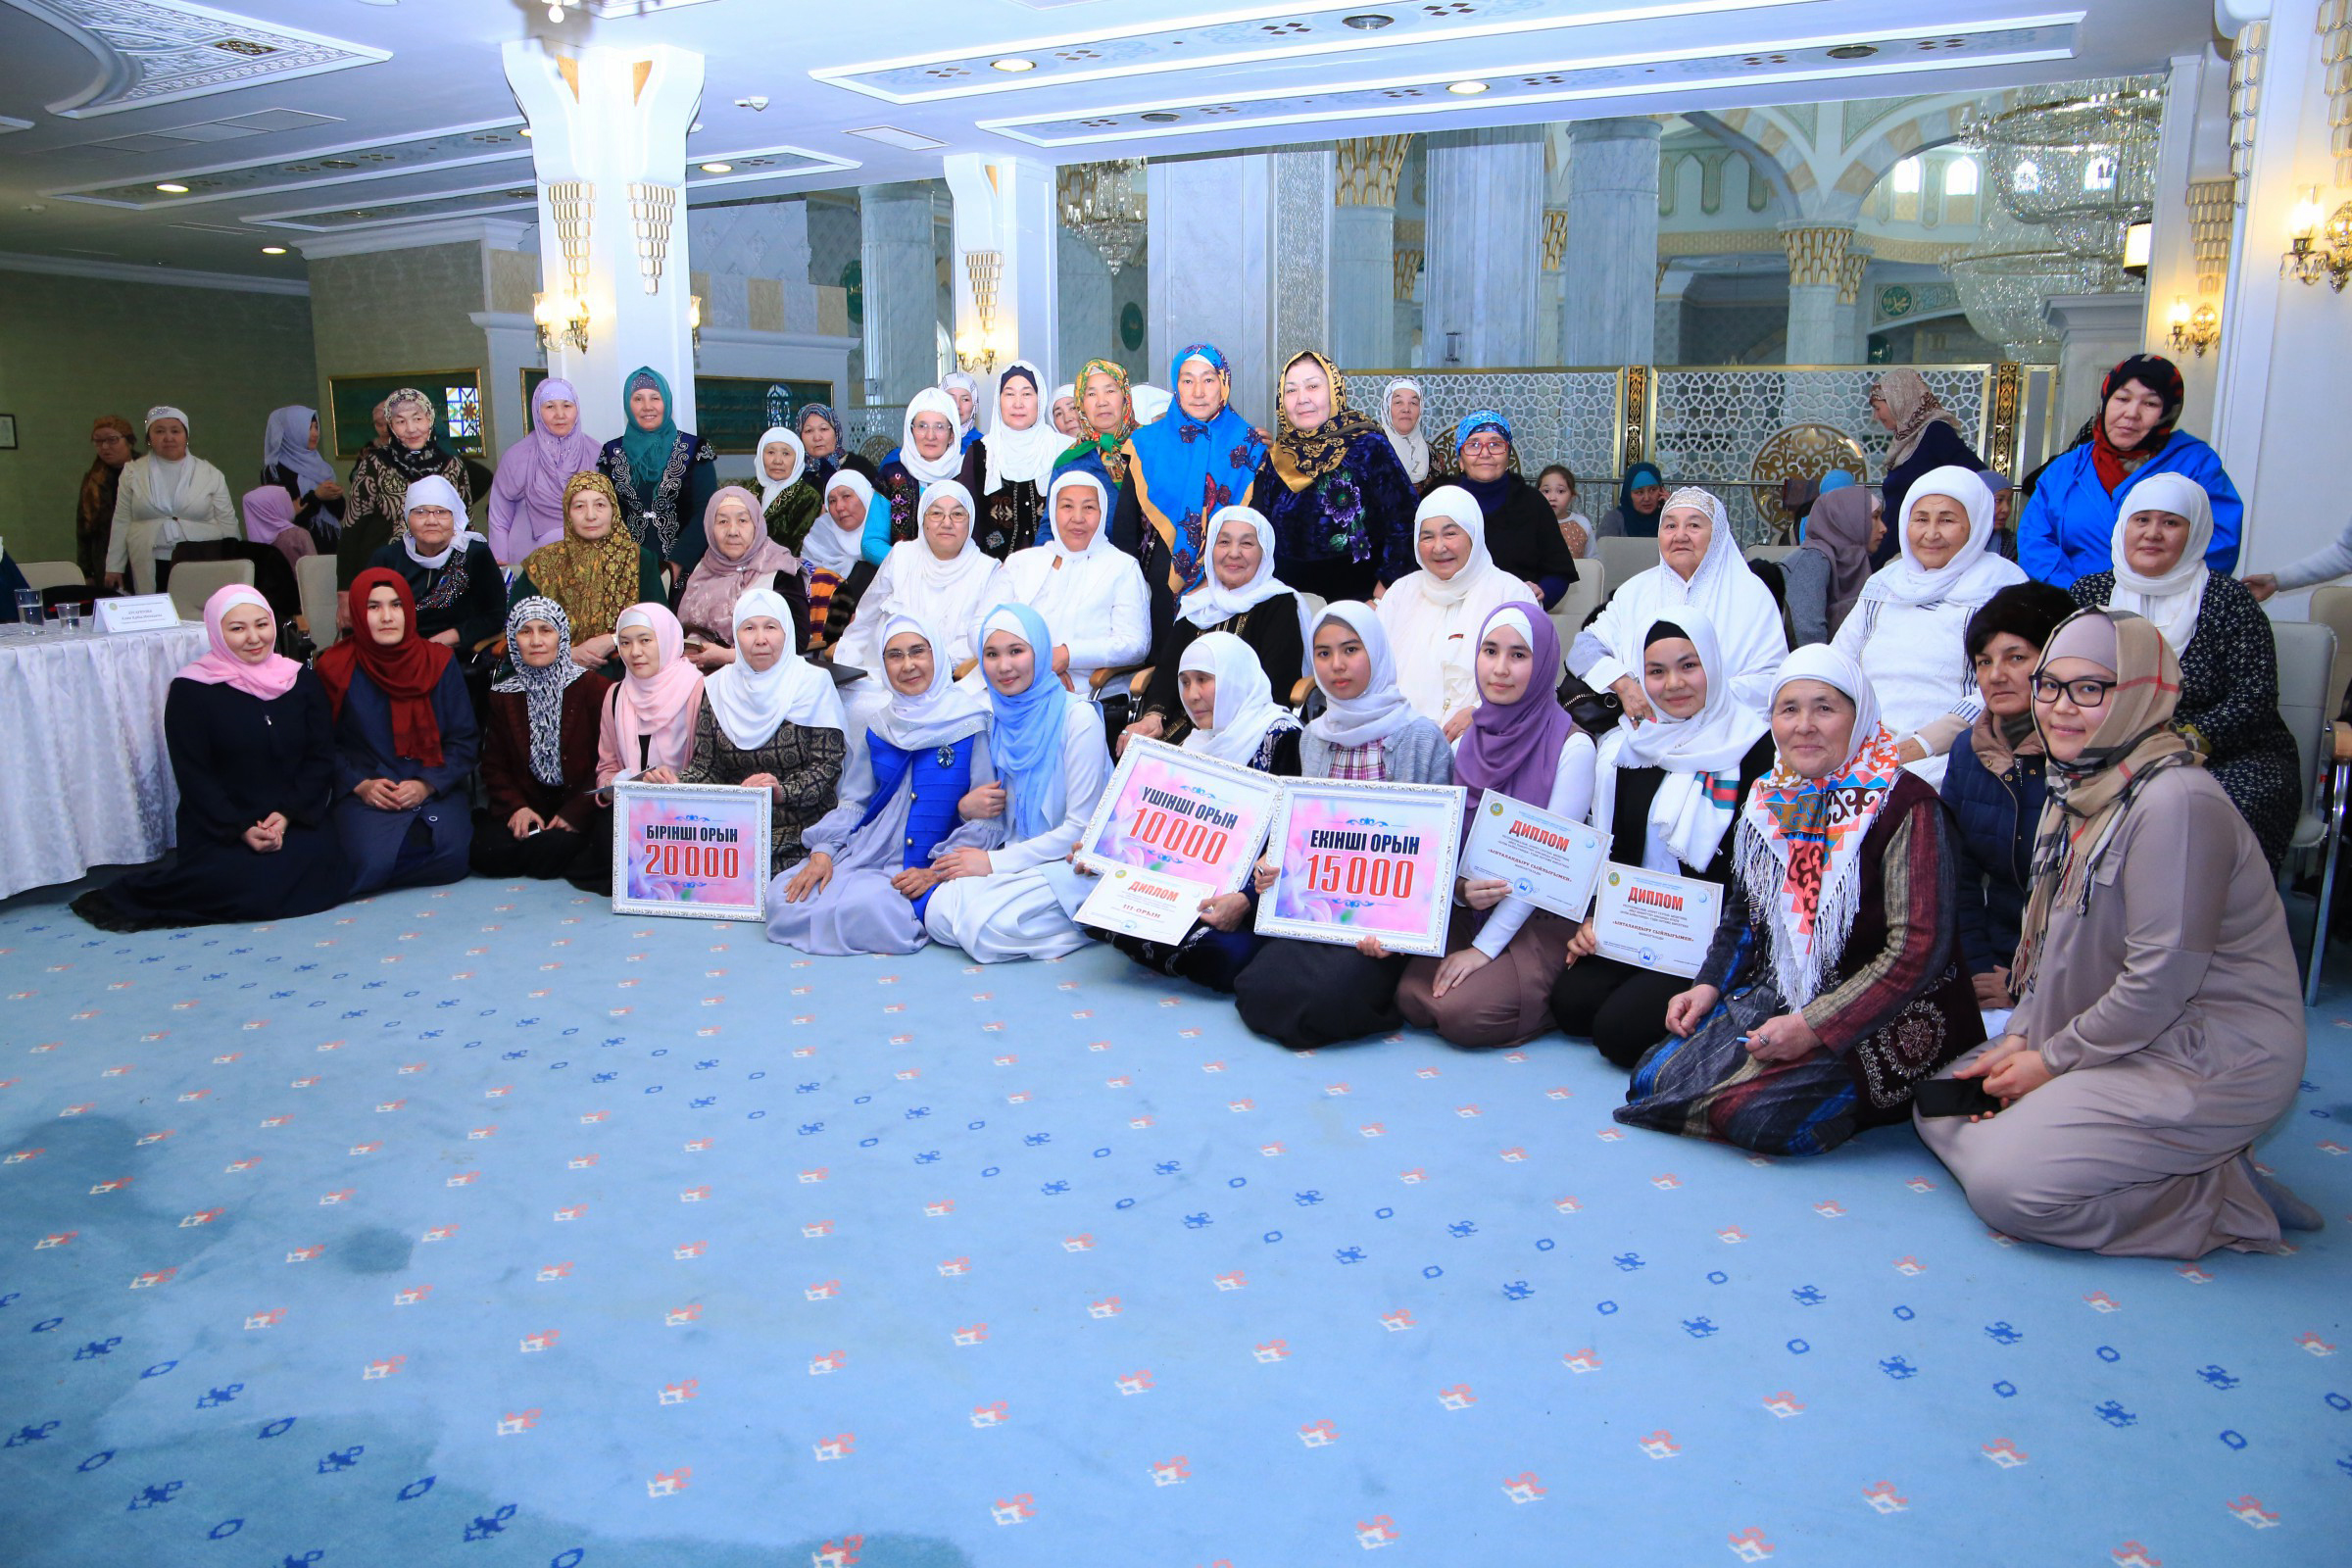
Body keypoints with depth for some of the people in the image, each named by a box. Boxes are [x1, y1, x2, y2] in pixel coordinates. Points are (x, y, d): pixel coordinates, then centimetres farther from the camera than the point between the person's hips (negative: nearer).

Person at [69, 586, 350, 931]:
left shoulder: (301, 681, 9)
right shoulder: (191, 689, -1)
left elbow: (321, 759, 6)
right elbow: (193, 777, -5)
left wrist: (288, 815, -10)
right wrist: (242, 829, -17)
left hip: (293, 822, 4)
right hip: (218, 830, -3)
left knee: (321, 862, -28)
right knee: (248, 881, -32)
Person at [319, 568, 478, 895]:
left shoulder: (439, 663, 6)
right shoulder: (336, 668, 4)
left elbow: (464, 739, 4)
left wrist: (427, 785, -10)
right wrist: (360, 785, -12)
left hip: (435, 790, 1)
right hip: (366, 793, -1)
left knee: (449, 857, -27)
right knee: (372, 861, -30)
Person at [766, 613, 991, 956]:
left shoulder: (972, 723, -5)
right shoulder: (880, 728, 13)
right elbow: (854, 800, 15)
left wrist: (936, 872, -16)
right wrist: (823, 851, -3)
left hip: (937, 866, -5)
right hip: (868, 856, 6)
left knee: (860, 908, -33)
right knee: (783, 898, -16)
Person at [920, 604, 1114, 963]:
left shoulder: (1078, 718, -12)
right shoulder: (991, 720, 6)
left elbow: (1082, 829, -14)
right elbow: (998, 821, 13)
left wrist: (993, 861, -14)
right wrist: (969, 808, -11)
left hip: (1068, 864, -5)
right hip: (1017, 858, 6)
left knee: (987, 927, -28)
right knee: (939, 914, -20)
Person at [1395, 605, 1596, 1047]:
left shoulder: (1571, 746, -12)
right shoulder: (1468, 739, 6)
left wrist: (1485, 947, -19)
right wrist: (1458, 888, -16)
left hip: (1544, 920, -5)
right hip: (1470, 909, 5)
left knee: (1463, 1014, -24)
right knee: (1413, 999, -18)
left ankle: (1558, 1000, 5)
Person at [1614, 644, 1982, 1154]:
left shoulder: (1904, 805, -13)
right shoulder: (1768, 800, 6)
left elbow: (1920, 949, -19)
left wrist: (1814, 1027, -23)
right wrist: (1708, 985, 2)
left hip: (1878, 1019, -6)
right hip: (1777, 997, 7)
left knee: (1760, 1115, -27)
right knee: (1655, 1075, -8)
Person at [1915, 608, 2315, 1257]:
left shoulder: (2176, 802, -22)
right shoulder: (2077, 788, 8)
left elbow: (2162, 977, -23)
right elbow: (2055, 938, 13)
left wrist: (2052, 1060, -14)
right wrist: (2020, 1039, 1)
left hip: (2209, 1060, -10)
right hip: (2116, 1042, 10)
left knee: (2005, 1185, -18)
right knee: (1944, 1106, 9)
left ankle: (2221, 1198, -2)